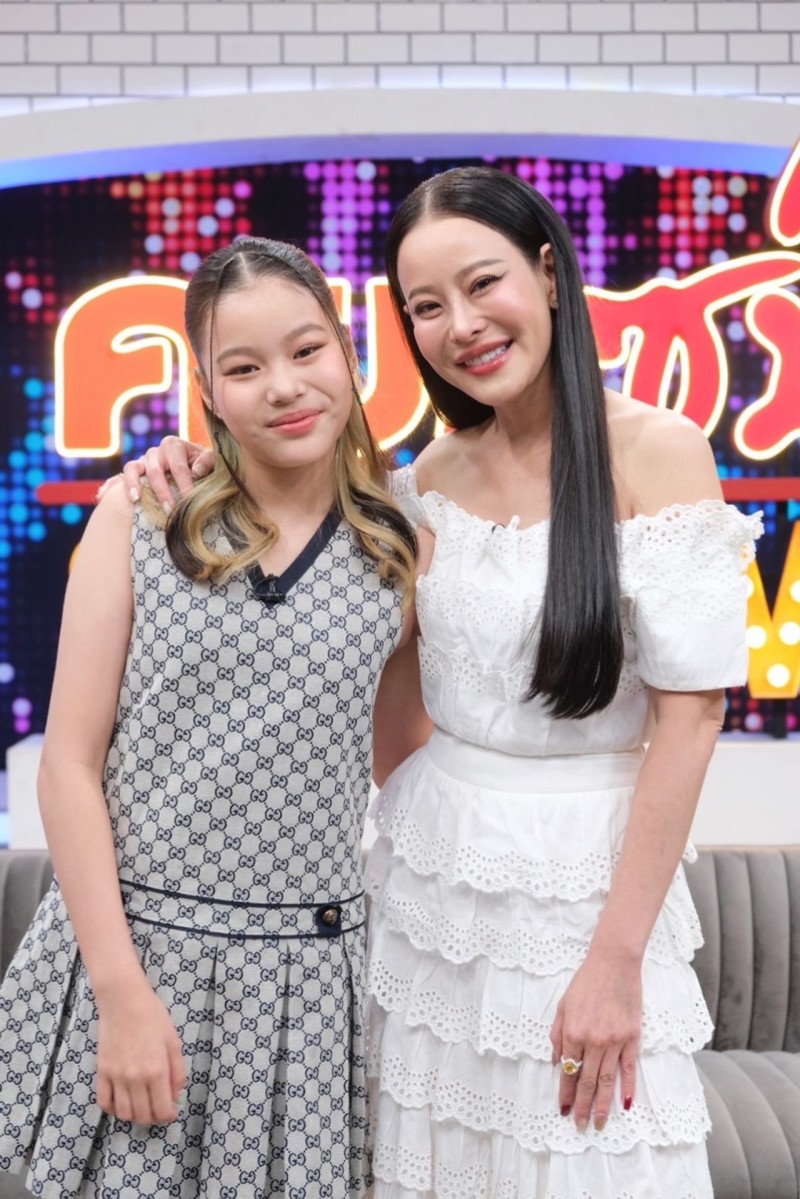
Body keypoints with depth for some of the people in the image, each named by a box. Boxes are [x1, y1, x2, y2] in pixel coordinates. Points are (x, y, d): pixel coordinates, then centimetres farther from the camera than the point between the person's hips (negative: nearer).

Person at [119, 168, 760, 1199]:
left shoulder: (657, 450, -11)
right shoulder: (435, 475, 5)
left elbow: (689, 714, -13)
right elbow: (395, 696, 10)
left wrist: (617, 959, -15)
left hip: (585, 876, -4)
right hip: (431, 869, 5)